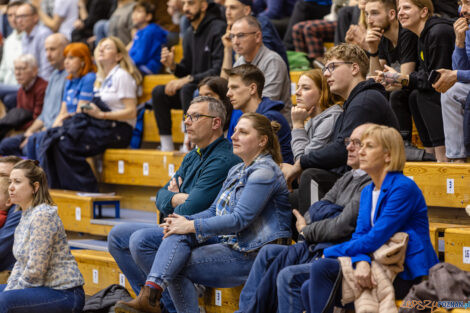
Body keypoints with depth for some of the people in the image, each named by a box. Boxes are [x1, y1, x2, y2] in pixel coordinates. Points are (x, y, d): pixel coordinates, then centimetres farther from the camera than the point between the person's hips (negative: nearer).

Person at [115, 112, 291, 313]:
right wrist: (186, 221, -5)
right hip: (228, 242, 8)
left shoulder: (265, 171, -12)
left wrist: (192, 226, -17)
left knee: (177, 266, -19)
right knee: (178, 234, -16)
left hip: (252, 254, -8)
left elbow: (240, 219, -20)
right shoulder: (236, 171, 18)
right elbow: (214, 211, 17)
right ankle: (150, 293, -28)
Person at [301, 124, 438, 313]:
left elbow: (375, 239, -17)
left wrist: (330, 253, -7)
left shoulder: (403, 188, -13)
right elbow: (359, 235, 6)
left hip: (408, 275, -8)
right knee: (309, 289, -4)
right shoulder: (367, 191, 16)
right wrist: (361, 261, -19)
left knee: (322, 268, -20)